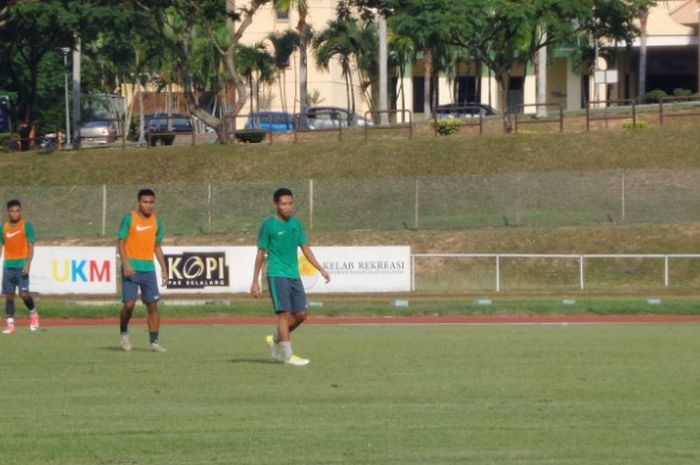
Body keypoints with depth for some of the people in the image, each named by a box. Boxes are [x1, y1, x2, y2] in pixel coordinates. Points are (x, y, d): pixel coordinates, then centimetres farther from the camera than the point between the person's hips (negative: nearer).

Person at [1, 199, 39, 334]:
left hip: (21, 266, -4)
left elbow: (31, 247, -3)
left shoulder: (26, 226, -1)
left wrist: (28, 264, -15)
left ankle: (33, 314, 12)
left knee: (24, 293, -14)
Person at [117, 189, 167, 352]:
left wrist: (163, 269, 13)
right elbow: (121, 243, -5)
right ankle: (124, 333, 14)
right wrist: (126, 264, -17)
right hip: (131, 269, -4)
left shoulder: (156, 221, 10)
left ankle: (154, 342, 4)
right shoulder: (129, 219, -4)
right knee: (129, 304, -11)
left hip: (148, 268, 4)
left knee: (152, 305, 0)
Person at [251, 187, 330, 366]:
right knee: (284, 313, -10)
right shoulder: (268, 225, -6)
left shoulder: (295, 223, 10)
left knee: (300, 315, 4)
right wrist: (255, 281, -4)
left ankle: (275, 340, 24)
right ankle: (288, 355, -7)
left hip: (294, 276, 6)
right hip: (277, 275, -6)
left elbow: (305, 249, 15)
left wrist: (321, 269, 6)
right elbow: (260, 254, -3)